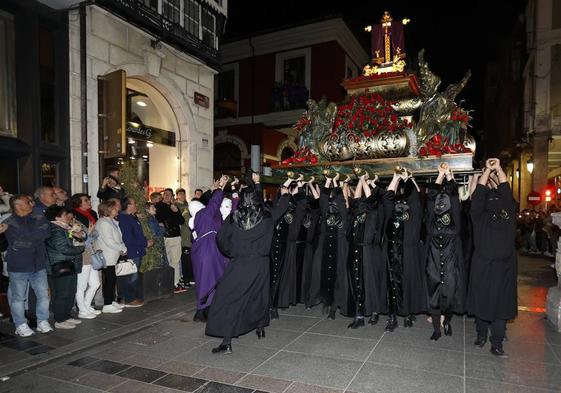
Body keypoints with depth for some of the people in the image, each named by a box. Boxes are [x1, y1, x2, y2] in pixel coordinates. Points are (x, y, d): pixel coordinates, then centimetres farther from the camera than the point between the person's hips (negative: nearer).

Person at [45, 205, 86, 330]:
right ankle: (59, 321, 8)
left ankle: (66, 316, 26)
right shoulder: (55, 230, -14)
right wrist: (80, 248, -7)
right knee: (61, 294, -1)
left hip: (71, 265, 9)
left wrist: (81, 235, -5)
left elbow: (83, 236, 19)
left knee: (71, 293, 14)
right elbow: (64, 248, -21)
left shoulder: (67, 227, 12)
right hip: (60, 267, -9)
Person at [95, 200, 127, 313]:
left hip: (113, 256, 9)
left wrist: (123, 249, 2)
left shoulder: (112, 221, 15)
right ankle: (107, 305, 2)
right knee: (109, 280, -5)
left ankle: (111, 301, 22)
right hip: (107, 256, -9)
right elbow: (109, 241, -20)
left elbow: (118, 238, 17)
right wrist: (122, 249, -12)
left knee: (112, 279, 13)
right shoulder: (103, 223, -15)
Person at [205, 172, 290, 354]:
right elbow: (281, 207, 14)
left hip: (240, 264, -2)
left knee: (230, 298, 1)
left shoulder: (234, 218, -9)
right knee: (259, 294, 23)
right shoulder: (266, 217, -6)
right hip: (260, 264, 3)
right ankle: (260, 328, 39)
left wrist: (231, 252, 21)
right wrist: (285, 190, 31)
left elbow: (221, 237, 2)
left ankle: (226, 343, -4)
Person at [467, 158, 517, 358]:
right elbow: (507, 191, 4)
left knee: (481, 299, 9)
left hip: (482, 265, 0)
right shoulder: (509, 213, -2)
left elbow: (478, 193, 0)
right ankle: (497, 344, 8)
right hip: (505, 266, 0)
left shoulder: (480, 215, -5)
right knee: (500, 302, 4)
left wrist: (488, 171, 4)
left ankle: (481, 335, 19)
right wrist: (498, 169, 6)